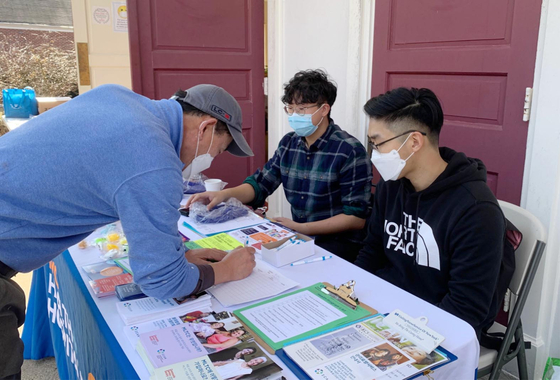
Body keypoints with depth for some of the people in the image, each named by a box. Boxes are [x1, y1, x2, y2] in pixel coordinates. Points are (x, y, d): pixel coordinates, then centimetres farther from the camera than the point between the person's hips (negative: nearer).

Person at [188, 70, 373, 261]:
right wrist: (224, 194, -12)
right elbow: (259, 184, 8)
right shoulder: (288, 143, 6)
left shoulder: (350, 152, -15)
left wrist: (301, 228, -20)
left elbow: (356, 218, -15)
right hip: (298, 237, 6)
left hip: (340, 243, -6)